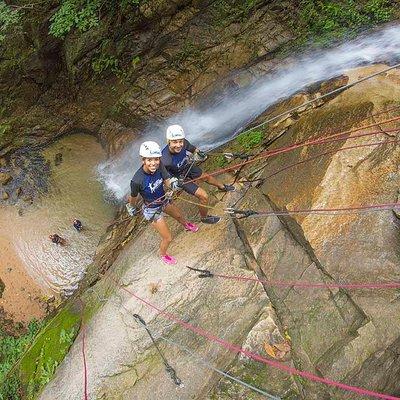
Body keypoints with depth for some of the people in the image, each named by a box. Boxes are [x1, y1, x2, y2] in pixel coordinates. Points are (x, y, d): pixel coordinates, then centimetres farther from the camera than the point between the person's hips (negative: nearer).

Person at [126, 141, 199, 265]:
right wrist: (132, 208, 2)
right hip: (152, 210, -6)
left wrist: (173, 183, -39)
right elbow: (133, 198, -18)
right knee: (168, 238, 5)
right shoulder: (137, 180, -37)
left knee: (179, 215, 34)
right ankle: (163, 255, 40)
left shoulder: (159, 166, -25)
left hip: (164, 201, 6)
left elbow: (167, 180, -15)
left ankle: (186, 225, 71)